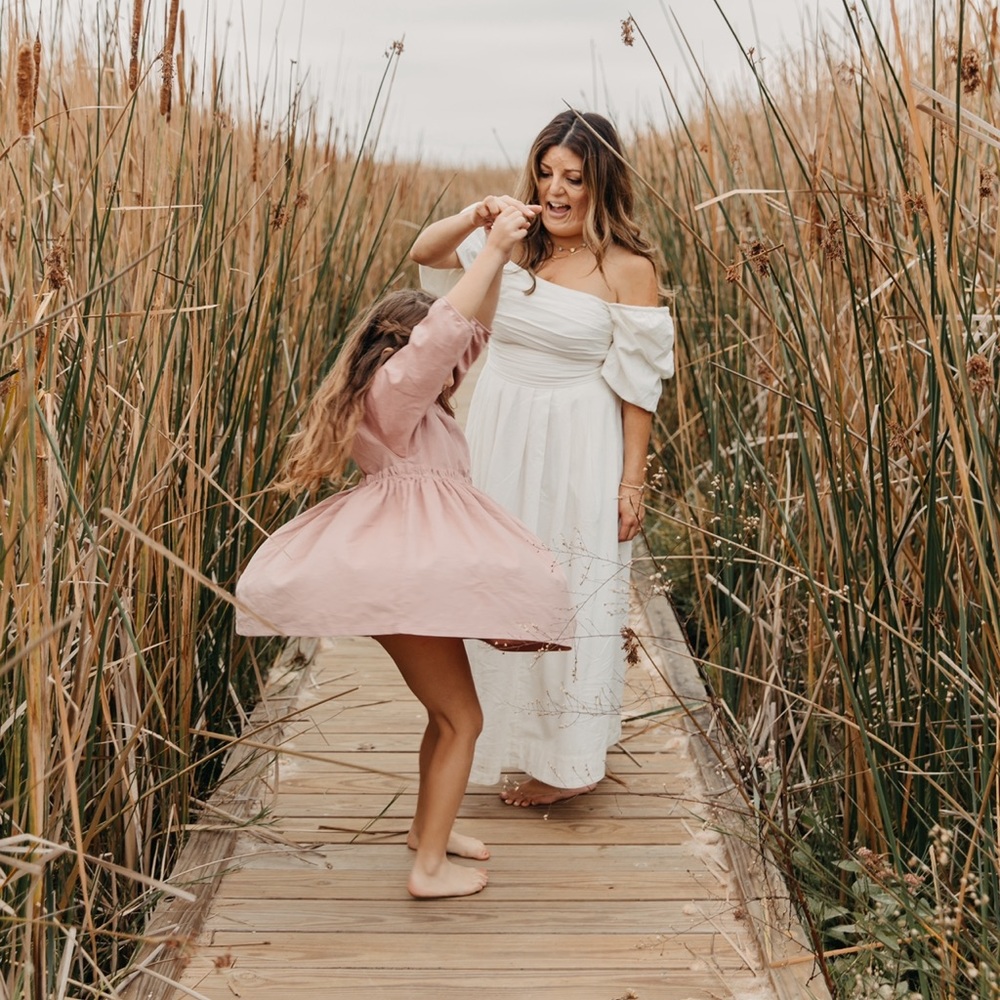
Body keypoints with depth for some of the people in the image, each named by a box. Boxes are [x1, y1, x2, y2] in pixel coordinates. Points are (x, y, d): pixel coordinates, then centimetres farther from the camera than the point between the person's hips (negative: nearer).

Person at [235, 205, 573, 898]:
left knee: (449, 714, 21)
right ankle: (430, 866, 2)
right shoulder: (393, 391, -12)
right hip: (406, 575, -10)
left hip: (409, 571, 10)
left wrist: (499, 255, 9)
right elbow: (442, 329, -28)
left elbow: (472, 329, 19)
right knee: (461, 718, -4)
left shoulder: (418, 395, 16)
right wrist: (492, 253, -22)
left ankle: (429, 827, 37)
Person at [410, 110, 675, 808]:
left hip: (577, 456, -6)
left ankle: (570, 761, 19)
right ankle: (519, 740, 34)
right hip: (503, 445, 6)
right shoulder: (513, 245, 3)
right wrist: (476, 217, -18)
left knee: (571, 598, 4)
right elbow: (424, 253, 1)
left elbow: (638, 384, -10)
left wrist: (633, 480, -11)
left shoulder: (628, 267, -10)